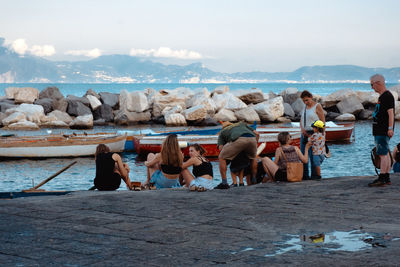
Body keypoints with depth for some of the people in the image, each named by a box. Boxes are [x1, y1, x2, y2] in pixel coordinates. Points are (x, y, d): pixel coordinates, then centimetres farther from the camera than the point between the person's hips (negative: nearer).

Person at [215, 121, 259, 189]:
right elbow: (256, 133, 35)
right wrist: (254, 145, 46)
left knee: (221, 158, 14)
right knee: (253, 158, 34)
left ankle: (224, 183, 8)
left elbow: (221, 148, 18)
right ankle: (254, 180, 34)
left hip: (238, 140, -4)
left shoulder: (222, 132, 34)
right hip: (251, 138, 4)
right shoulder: (241, 124, 44)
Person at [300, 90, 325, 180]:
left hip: (313, 134, -7)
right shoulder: (305, 107, 14)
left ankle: (314, 177, -3)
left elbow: (323, 122, -9)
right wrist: (302, 129, -4)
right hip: (304, 134, 7)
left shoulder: (317, 106, -7)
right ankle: (305, 176, 15)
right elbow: (301, 120, 16)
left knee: (312, 156, -8)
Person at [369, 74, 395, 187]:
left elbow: (391, 113, -20)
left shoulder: (387, 96, -14)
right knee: (385, 154, 11)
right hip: (379, 131, 11)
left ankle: (381, 179, -14)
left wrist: (390, 128, -25)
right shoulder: (382, 96, 18)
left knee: (383, 154, -12)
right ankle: (386, 178, 15)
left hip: (384, 131, -11)